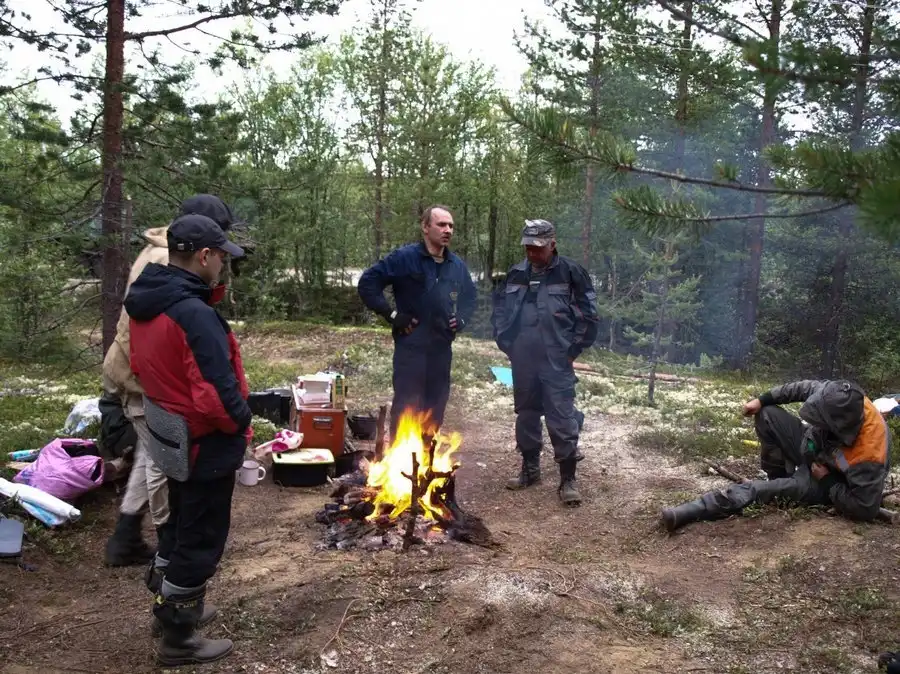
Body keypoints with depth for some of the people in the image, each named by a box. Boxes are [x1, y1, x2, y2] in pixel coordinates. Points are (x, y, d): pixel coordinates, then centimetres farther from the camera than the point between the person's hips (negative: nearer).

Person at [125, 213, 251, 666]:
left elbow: (143, 368, 13)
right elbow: (217, 393, -29)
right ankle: (178, 639, 21)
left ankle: (173, 607, 43)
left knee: (177, 527, 25)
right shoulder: (195, 314, -28)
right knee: (199, 540, 7)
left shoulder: (145, 304, 2)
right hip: (206, 445, -9)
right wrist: (241, 421, -12)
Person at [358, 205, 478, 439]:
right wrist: (391, 314, -13)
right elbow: (367, 283, -11)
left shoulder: (457, 265, 9)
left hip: (442, 348, 6)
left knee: (435, 410, 13)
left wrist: (462, 319, 9)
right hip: (411, 346, -6)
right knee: (406, 409, -2)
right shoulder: (405, 257, -10)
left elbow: (470, 296, 27)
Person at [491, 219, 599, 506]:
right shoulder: (516, 274, 6)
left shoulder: (571, 273, -6)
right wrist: (506, 343, 8)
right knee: (526, 415, 15)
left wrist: (573, 349, -5)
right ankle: (530, 469, 30)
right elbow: (500, 311, 17)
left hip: (557, 364, -5)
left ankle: (568, 478, 6)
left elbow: (589, 315, -3)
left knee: (562, 418, -5)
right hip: (522, 363, 5)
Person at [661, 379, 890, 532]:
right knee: (767, 414, -8)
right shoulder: (842, 402, -27)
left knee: (759, 489, -27)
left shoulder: (867, 455, -41)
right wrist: (763, 400, -8)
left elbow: (864, 509, -31)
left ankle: (693, 511, -28)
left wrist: (827, 481, -24)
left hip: (830, 485, -7)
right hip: (814, 449, 7)